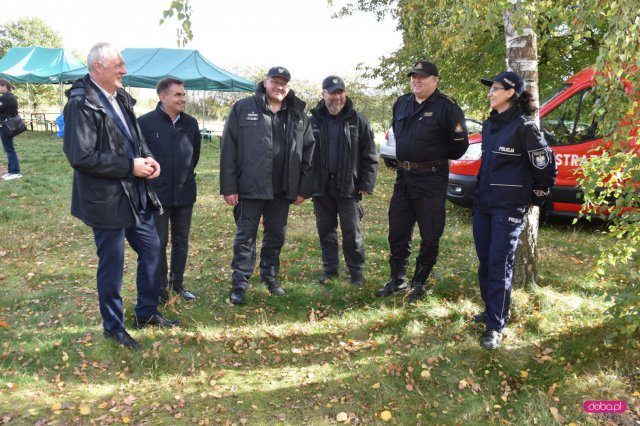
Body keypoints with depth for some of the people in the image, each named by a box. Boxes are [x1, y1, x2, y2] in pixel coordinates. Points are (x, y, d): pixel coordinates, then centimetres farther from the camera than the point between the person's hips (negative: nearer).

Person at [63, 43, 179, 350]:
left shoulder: (120, 97, 8)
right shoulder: (81, 104, -17)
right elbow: (81, 156, -23)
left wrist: (147, 158, -3)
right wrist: (130, 166, -20)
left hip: (136, 193, 8)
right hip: (106, 198, -8)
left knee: (151, 249, 16)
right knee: (112, 264, 6)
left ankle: (146, 312, 34)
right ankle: (113, 326, 26)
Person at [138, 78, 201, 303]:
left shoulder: (191, 123, 3)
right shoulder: (145, 122, -10)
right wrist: (148, 178, 1)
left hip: (184, 193, 4)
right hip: (156, 193, -4)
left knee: (181, 241, 13)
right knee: (159, 243, 6)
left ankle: (178, 282, 28)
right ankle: (162, 286, 19)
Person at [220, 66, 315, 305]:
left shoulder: (298, 115, 7)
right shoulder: (243, 108, -3)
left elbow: (308, 152, 7)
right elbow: (228, 149, -6)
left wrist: (304, 188, 2)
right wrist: (228, 187, -11)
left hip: (282, 190, 4)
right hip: (250, 187, -3)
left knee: (276, 235, 15)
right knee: (245, 237, 5)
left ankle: (270, 276, 33)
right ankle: (239, 284, 15)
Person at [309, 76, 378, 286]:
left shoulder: (357, 120, -1)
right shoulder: (314, 120, 4)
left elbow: (370, 156, 0)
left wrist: (366, 184, -6)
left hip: (348, 187, -2)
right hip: (321, 187, 2)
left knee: (351, 233, 4)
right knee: (326, 231, 12)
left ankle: (357, 272, 17)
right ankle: (329, 269, 26)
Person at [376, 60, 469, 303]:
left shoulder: (446, 107, -10)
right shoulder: (401, 103, 10)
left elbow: (459, 143, -5)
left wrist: (438, 158, 7)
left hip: (432, 180, -6)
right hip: (403, 176, 6)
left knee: (429, 235, 4)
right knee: (397, 232, 11)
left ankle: (420, 284, 19)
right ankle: (398, 281, 25)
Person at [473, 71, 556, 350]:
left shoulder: (524, 126, -11)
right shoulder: (489, 125, 11)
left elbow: (546, 165, -7)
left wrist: (537, 198, 1)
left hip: (509, 207, -7)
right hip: (483, 202, 7)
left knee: (499, 265, -5)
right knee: (485, 261, 12)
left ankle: (495, 327, 4)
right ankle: (491, 310, 27)